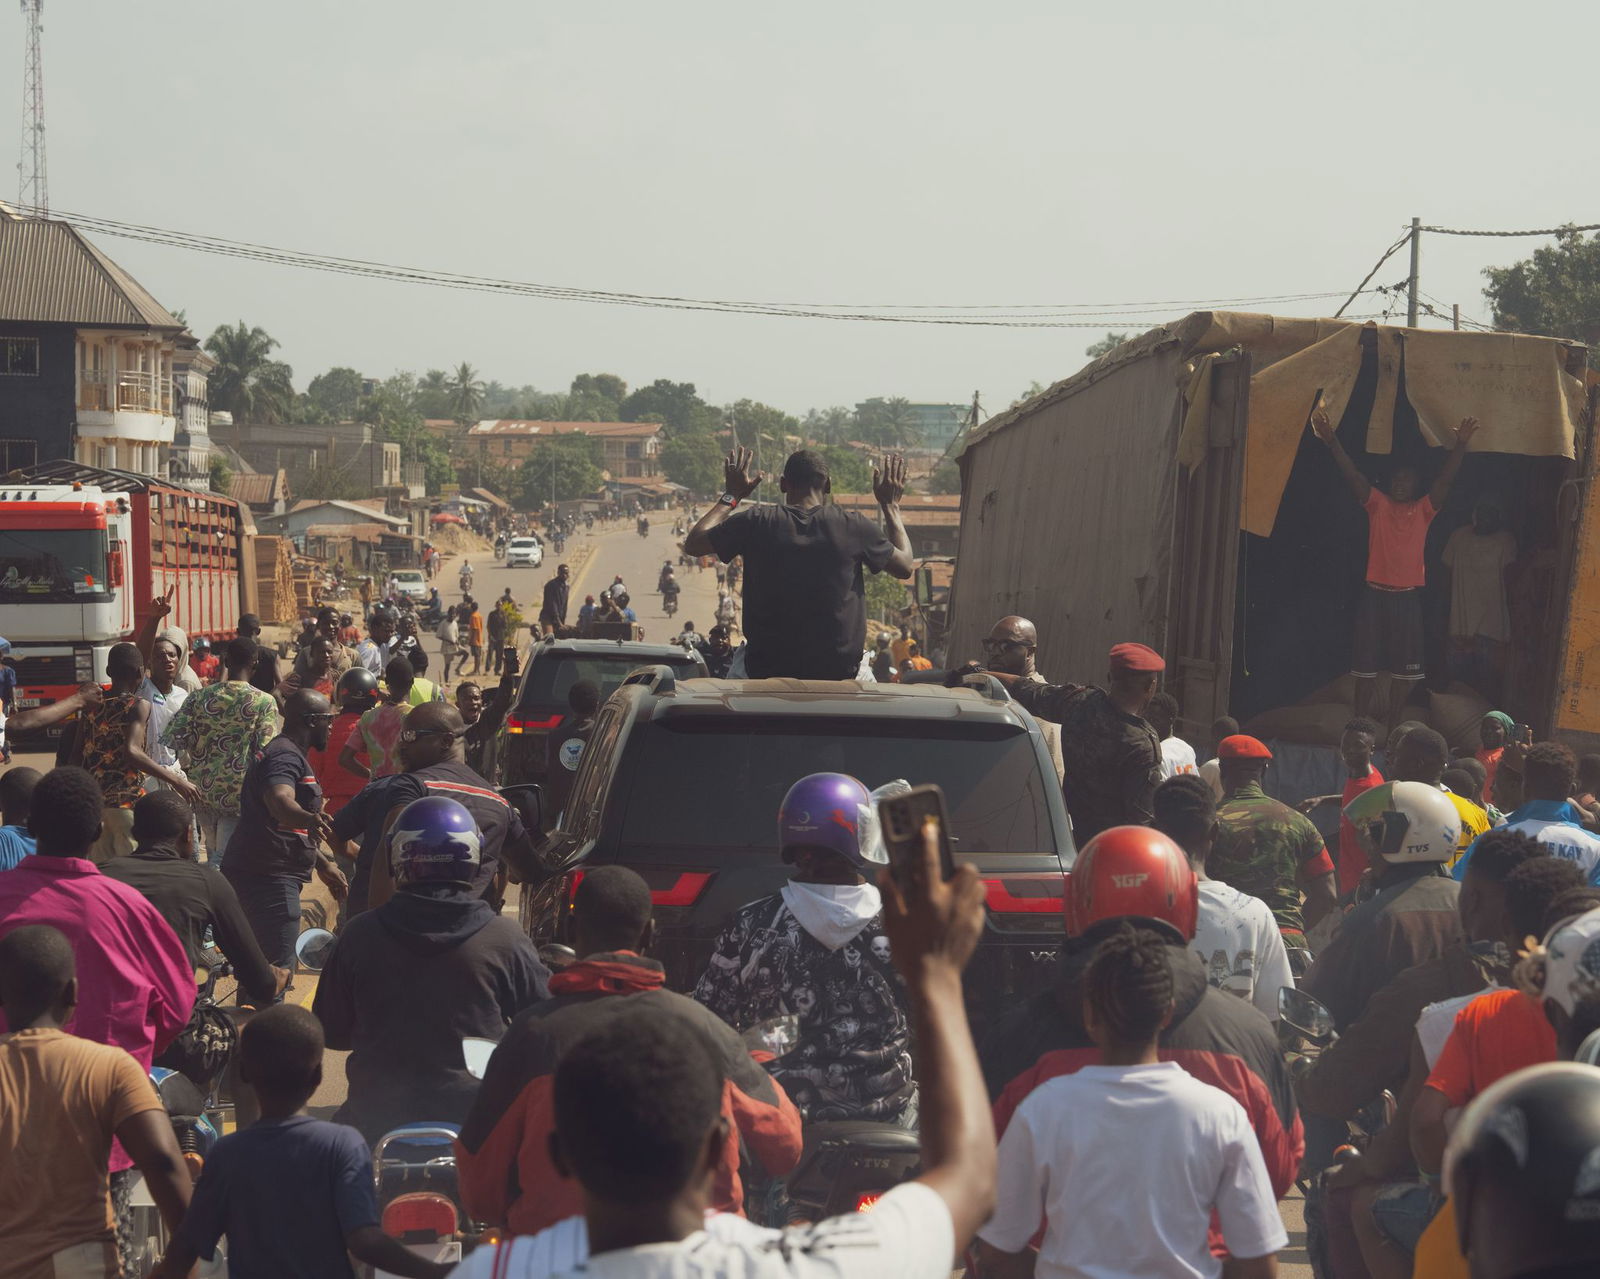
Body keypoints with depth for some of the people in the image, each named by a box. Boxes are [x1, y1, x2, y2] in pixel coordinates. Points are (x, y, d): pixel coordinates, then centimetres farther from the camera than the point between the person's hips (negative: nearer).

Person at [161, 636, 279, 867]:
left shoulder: (200, 697, 1)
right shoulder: (264, 702, -9)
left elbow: (172, 739, -2)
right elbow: (265, 752, -14)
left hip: (201, 789, 5)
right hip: (238, 795, -4)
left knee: (214, 855, 22)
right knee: (224, 862, -3)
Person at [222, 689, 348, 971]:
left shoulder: (283, 753, 21)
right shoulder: (286, 756, -14)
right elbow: (279, 800, -36)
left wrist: (323, 864, 36)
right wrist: (309, 819, -56)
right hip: (268, 876, -11)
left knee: (259, 962, 19)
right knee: (277, 968, -15)